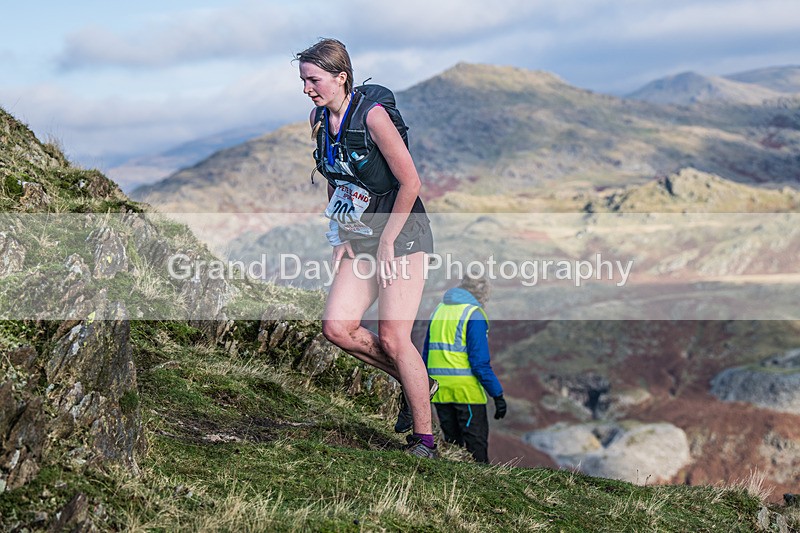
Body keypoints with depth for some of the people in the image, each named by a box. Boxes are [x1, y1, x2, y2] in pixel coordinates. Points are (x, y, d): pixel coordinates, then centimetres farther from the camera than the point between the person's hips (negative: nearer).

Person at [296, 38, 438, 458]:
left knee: (393, 338, -11)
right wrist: (339, 239, 8)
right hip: (358, 239, 7)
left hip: (402, 235, -7)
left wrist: (387, 243, -14)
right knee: (336, 327, -6)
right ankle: (418, 383, 15)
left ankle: (424, 440, 3)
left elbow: (410, 183, -17)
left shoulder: (372, 115, -19)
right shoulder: (318, 119, 3)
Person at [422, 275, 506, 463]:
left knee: (451, 443, 14)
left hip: (439, 389, 6)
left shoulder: (439, 310, 14)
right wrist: (497, 394, -14)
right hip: (467, 390, -6)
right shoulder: (474, 314, -8)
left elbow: (426, 356, 18)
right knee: (476, 443, -1)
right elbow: (480, 361, -15)